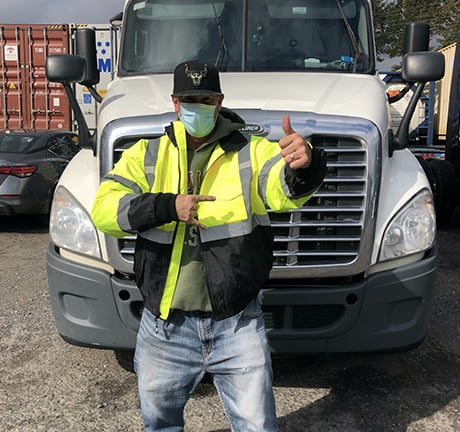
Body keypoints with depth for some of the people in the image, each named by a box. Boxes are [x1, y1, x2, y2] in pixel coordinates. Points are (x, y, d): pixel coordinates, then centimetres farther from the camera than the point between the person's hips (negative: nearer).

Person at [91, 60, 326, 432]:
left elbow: (285, 188, -21)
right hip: (165, 327, 3)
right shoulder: (147, 155, 3)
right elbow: (105, 210, -6)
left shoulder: (251, 152, -2)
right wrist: (167, 207, -21)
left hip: (237, 325, -2)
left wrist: (302, 166, -45)